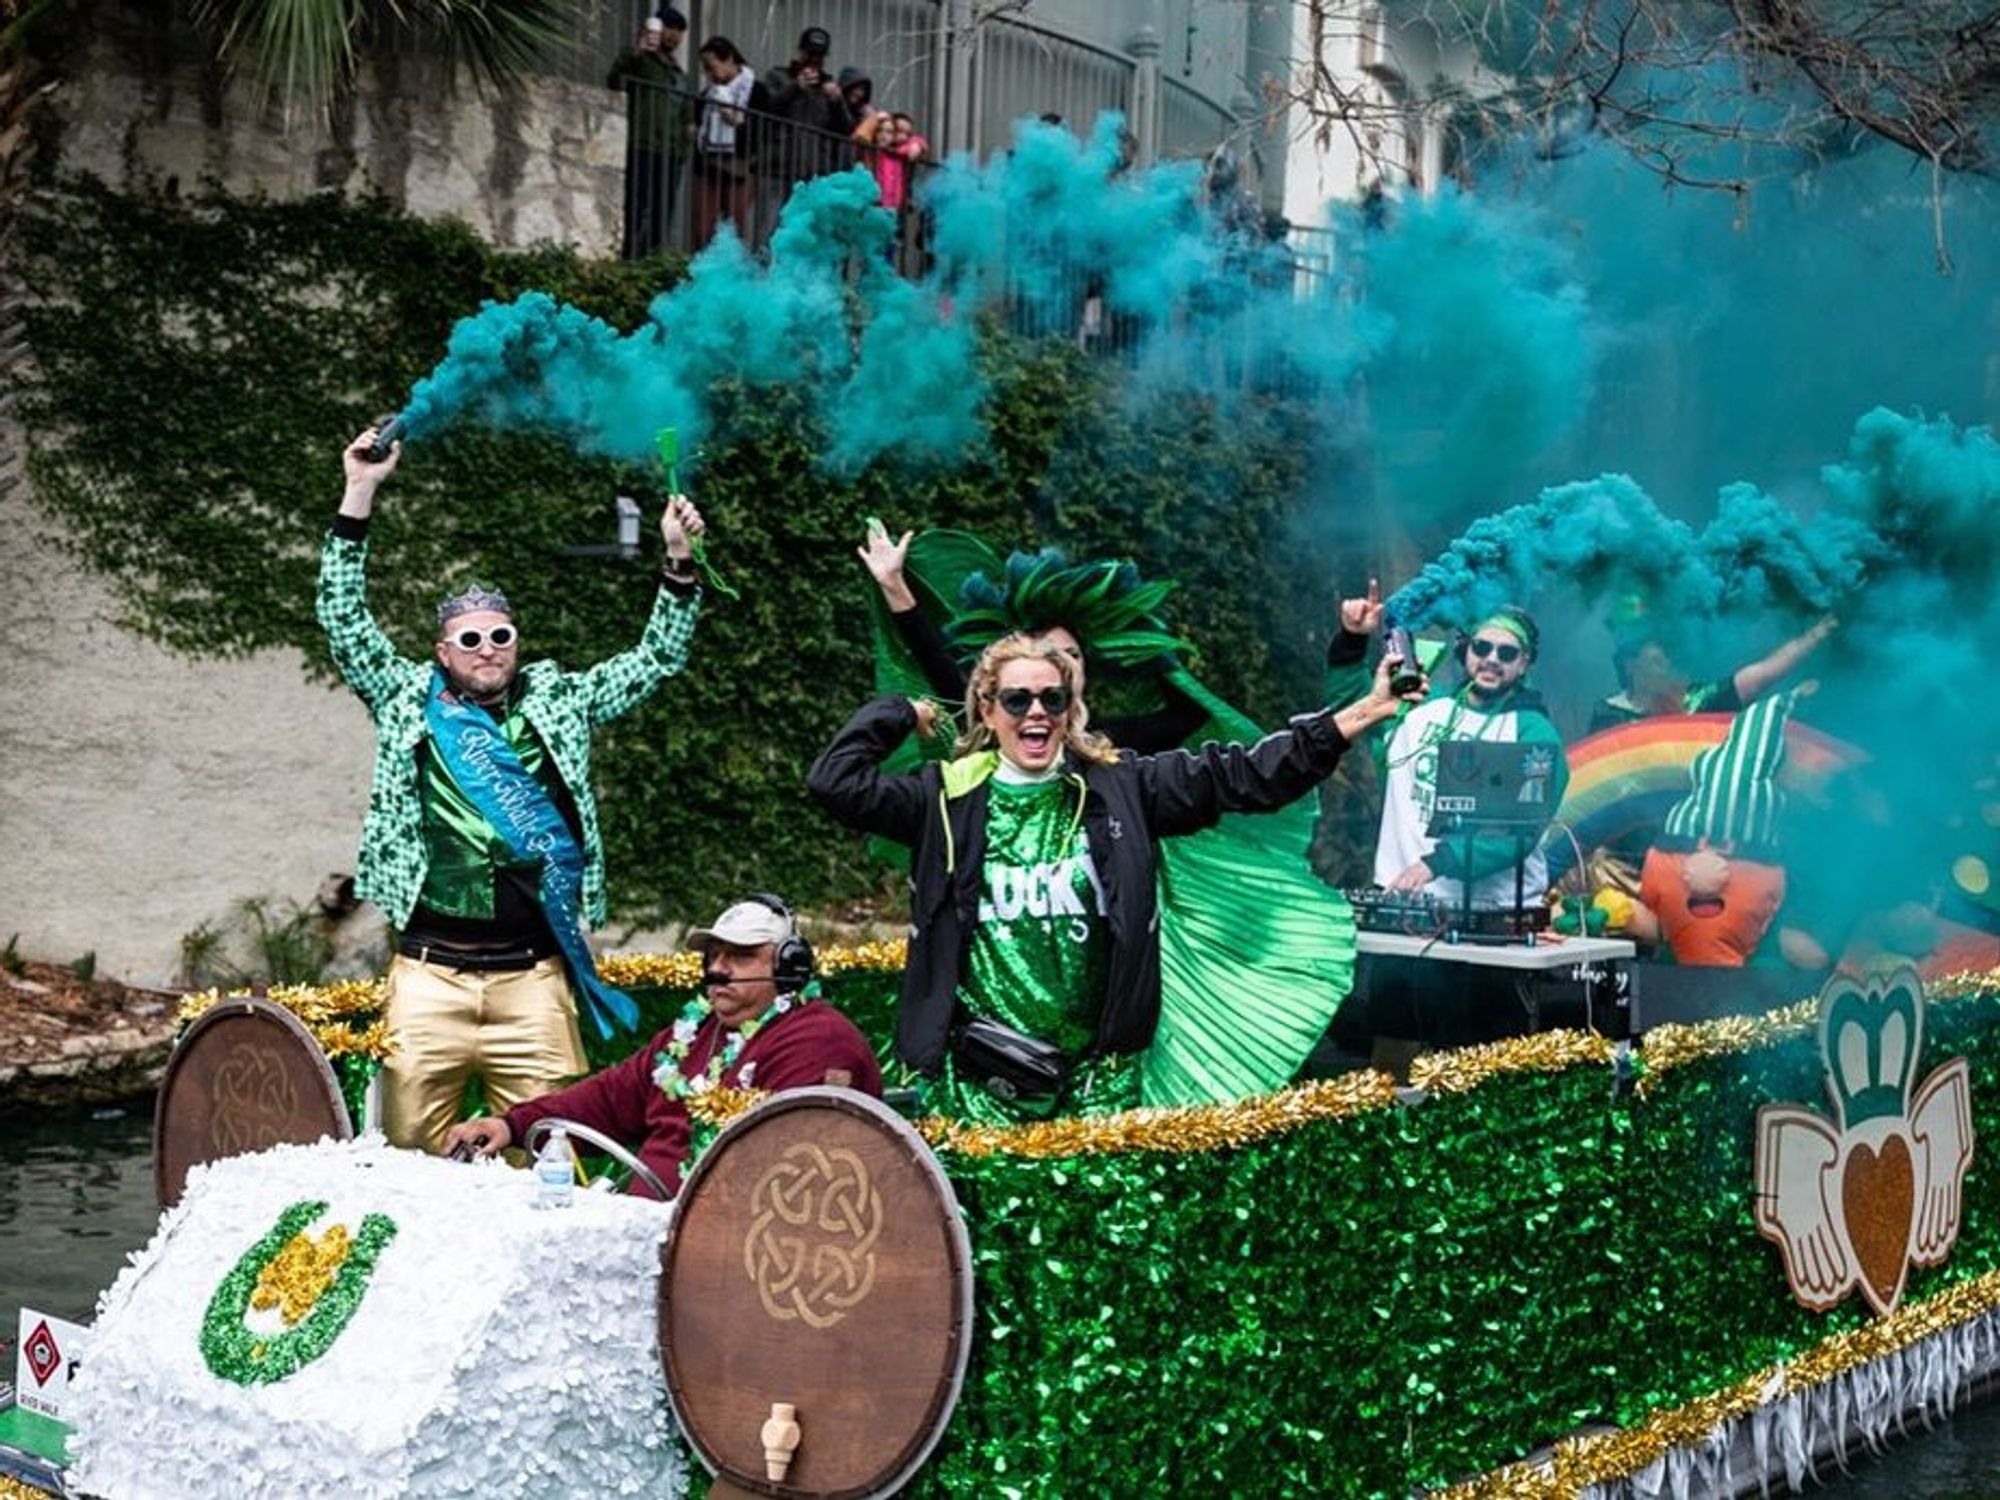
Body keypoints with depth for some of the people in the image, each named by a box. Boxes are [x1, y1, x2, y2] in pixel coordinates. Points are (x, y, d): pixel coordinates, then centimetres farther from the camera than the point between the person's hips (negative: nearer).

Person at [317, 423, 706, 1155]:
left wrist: (678, 562, 4)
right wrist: (359, 496, 3)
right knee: (409, 1147, -1)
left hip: (532, 977, 1)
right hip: (430, 973, -1)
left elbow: (654, 662, 15)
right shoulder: (409, 700, 11)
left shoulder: (555, 701, 13)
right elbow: (345, 621, 8)